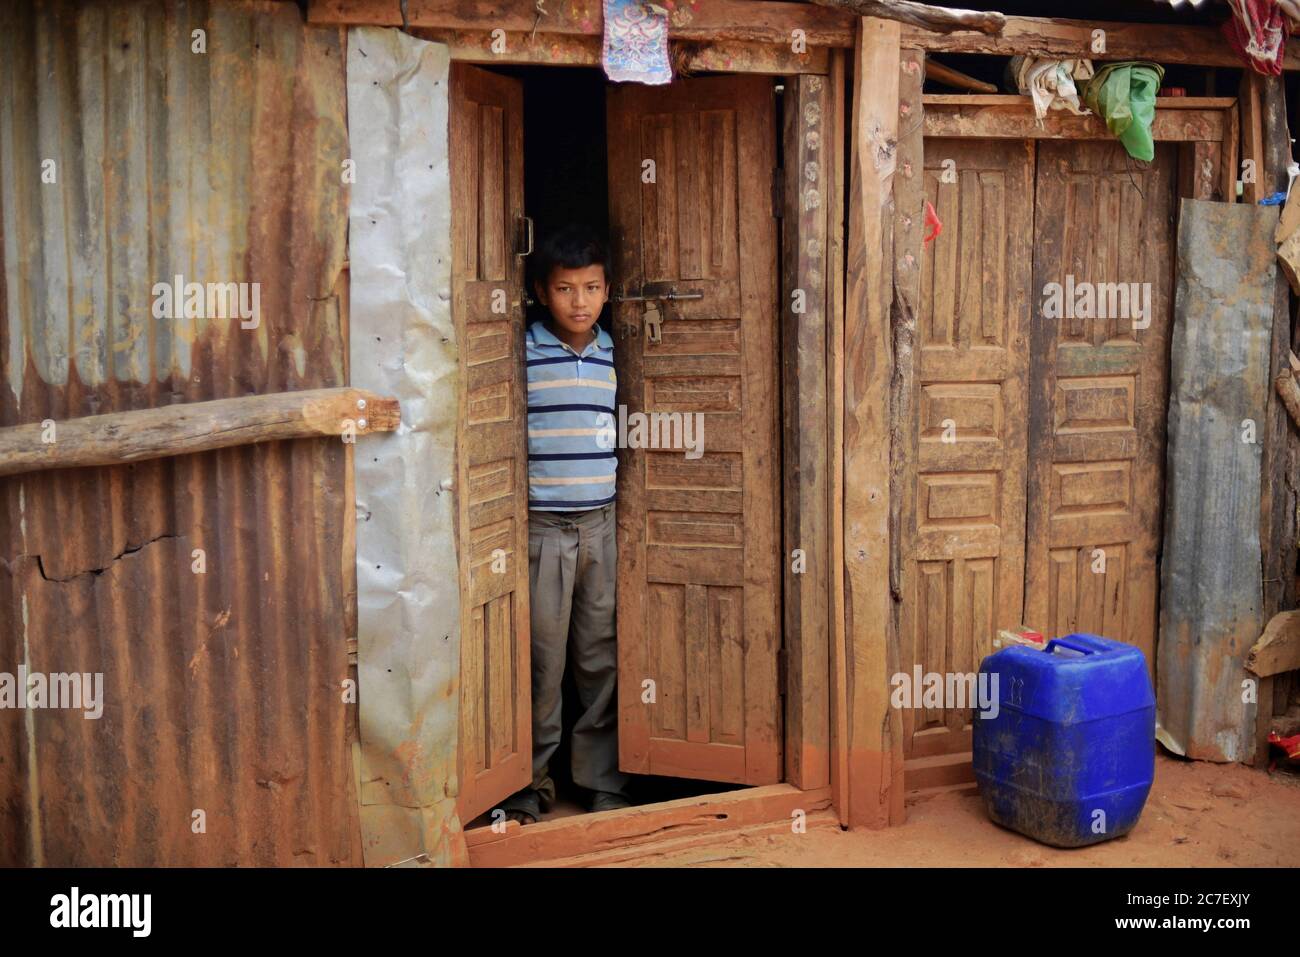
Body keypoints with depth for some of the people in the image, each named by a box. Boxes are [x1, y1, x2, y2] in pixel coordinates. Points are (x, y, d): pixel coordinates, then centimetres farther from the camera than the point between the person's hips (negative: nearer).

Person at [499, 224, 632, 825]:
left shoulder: (614, 353, 8)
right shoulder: (522, 352, -5)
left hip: (603, 524, 3)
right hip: (541, 526, -3)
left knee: (602, 656, 7)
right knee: (541, 659, 2)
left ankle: (603, 778, 20)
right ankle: (530, 782, 17)